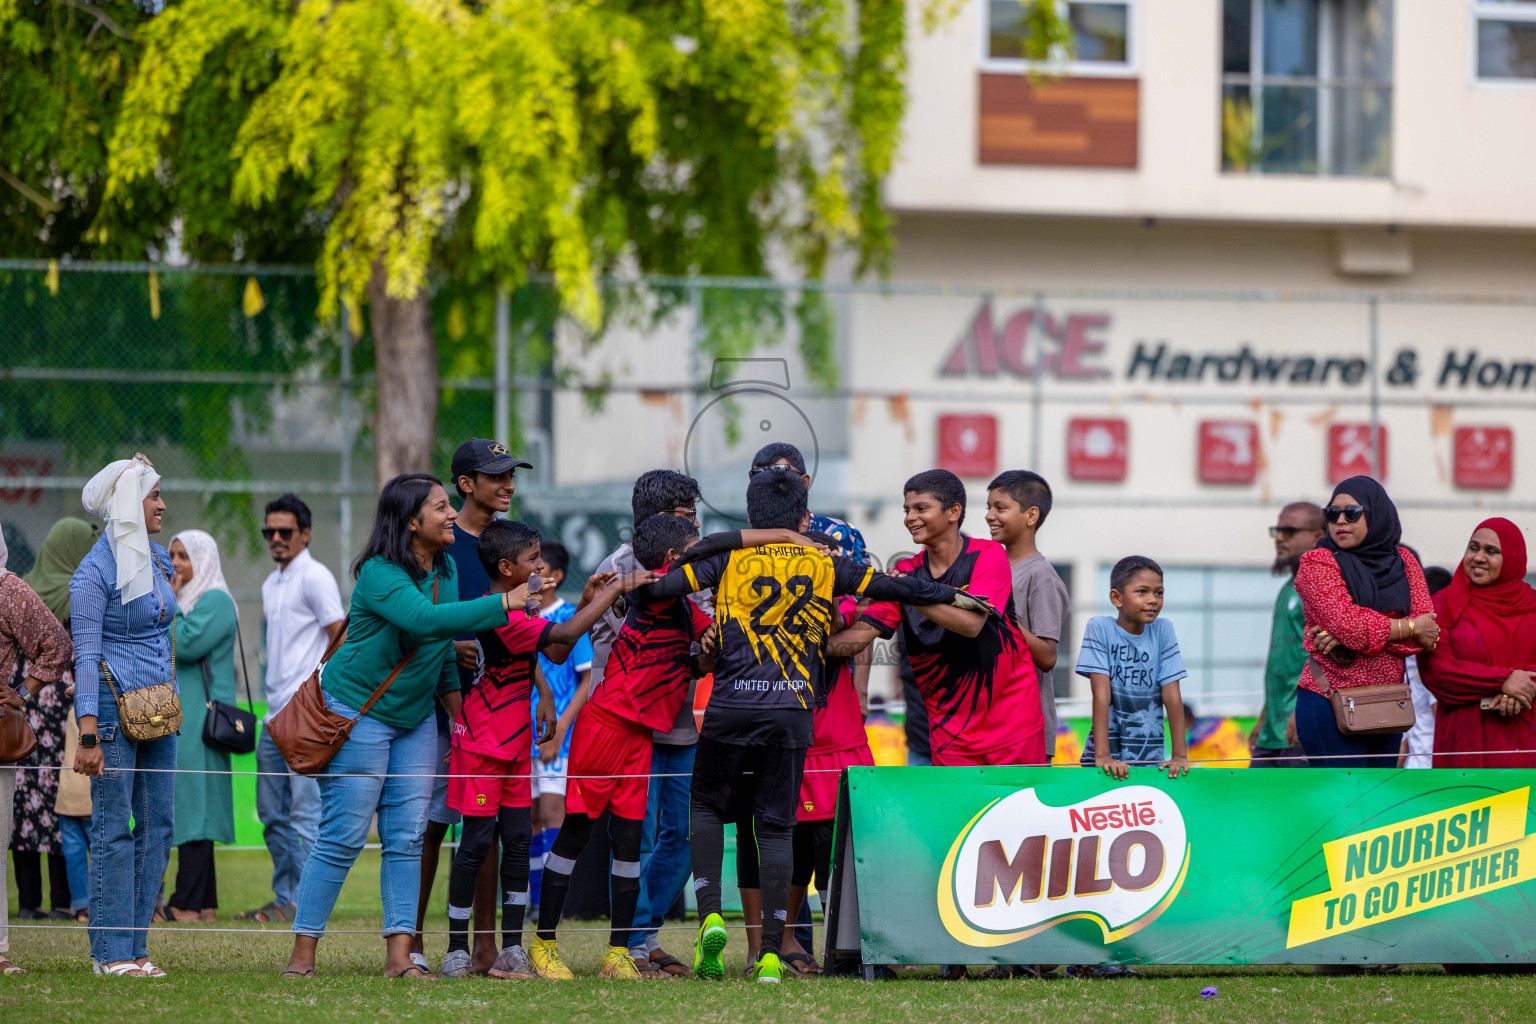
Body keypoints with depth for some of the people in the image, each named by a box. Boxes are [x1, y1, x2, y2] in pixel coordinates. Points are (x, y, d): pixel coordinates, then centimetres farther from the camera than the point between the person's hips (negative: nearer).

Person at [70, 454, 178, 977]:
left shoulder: (158, 560, 12)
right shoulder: (95, 572, -11)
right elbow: (86, 655, -14)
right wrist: (88, 736, -19)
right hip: (115, 705, -7)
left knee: (157, 824, 5)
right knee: (114, 827, -5)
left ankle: (135, 946, 9)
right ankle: (111, 952, -2)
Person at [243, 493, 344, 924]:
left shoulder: (315, 578, -8)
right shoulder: (271, 585, 18)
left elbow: (340, 641, -12)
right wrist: (274, 702, 17)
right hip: (276, 714, 9)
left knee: (305, 809, -8)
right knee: (272, 812, 10)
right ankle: (284, 897, 16)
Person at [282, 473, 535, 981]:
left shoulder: (446, 570, 5)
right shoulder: (379, 574, -21)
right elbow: (426, 620, -37)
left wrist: (457, 706, 15)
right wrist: (506, 603, -36)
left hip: (414, 718, 7)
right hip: (358, 713, -7)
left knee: (407, 838, 2)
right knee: (343, 837, -7)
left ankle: (399, 957, 2)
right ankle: (302, 954, -1)